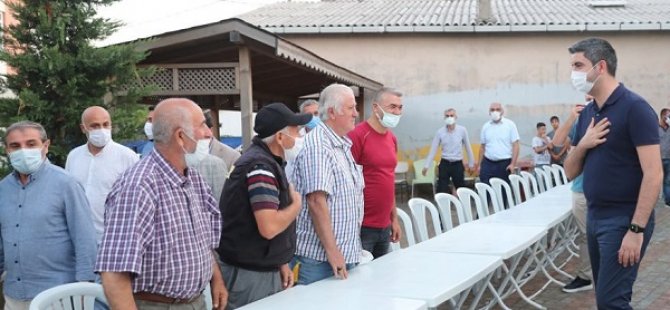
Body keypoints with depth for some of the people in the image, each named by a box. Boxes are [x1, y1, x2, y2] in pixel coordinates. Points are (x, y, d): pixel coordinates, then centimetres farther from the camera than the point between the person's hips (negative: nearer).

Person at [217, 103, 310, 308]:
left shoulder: (266, 160, 12)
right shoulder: (260, 166, -20)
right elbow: (269, 227, -28)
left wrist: (280, 263, 12)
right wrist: (297, 203, -11)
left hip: (264, 269, 9)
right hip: (250, 275, -9)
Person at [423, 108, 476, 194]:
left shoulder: (462, 130, -5)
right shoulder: (440, 132, -3)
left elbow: (468, 148, 6)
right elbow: (433, 149, -1)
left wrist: (471, 163, 11)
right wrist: (427, 165, -6)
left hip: (458, 164, 0)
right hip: (444, 164, 0)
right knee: (441, 191, -1)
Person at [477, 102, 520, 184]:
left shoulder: (510, 125, 0)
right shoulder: (486, 126, 10)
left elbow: (515, 145, -4)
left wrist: (513, 164, -12)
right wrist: (480, 165, 9)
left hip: (505, 164, -2)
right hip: (488, 164, 3)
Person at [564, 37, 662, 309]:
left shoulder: (634, 108, -13)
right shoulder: (588, 113, 10)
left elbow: (653, 174, -18)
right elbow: (570, 172, 14)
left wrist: (637, 230, -22)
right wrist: (582, 145, -7)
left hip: (623, 220, -8)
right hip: (594, 217, 8)